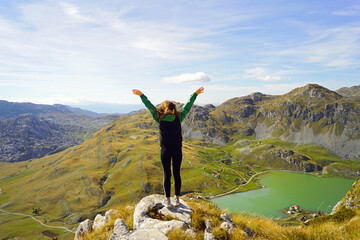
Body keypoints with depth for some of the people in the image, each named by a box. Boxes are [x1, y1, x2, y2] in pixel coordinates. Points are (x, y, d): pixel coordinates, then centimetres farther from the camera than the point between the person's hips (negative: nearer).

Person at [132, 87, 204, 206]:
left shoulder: (160, 119, -8)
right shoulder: (179, 118, -5)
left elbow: (150, 106, -2)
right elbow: (188, 106, 4)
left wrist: (141, 95, 6)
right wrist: (195, 94, 14)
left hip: (165, 150, -1)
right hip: (177, 150, 2)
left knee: (167, 174, 6)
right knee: (177, 173, 10)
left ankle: (167, 200, 13)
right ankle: (177, 198, 19)